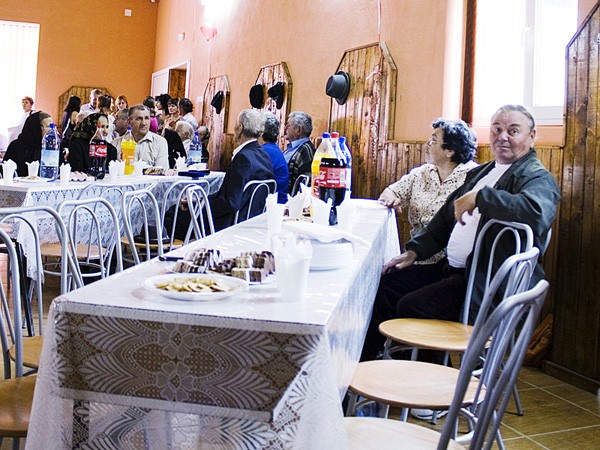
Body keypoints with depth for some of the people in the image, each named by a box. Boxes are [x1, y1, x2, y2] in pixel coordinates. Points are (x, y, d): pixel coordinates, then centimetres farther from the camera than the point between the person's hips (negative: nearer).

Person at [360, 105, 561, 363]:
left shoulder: (539, 178, -8)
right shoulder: (480, 173, 18)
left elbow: (536, 213, -33)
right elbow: (447, 217, 24)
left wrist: (479, 197, -28)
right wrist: (414, 251, 14)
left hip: (487, 285, -9)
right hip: (452, 270, 9)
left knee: (410, 307, -22)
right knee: (385, 285, 3)